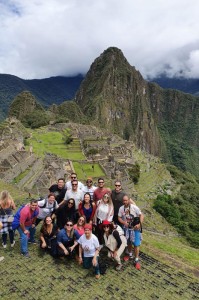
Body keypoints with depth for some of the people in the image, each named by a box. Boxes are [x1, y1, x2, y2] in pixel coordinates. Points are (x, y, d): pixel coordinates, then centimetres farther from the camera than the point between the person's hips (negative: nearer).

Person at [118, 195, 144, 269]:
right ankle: (130, 254, 44)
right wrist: (124, 222, -20)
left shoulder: (134, 207, -21)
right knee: (128, 242, 20)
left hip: (135, 228, -3)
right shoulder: (121, 208, -11)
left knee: (136, 244, 0)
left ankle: (136, 260, 14)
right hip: (126, 228, 3)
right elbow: (119, 218, -2)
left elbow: (141, 216, -15)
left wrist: (139, 224, -27)